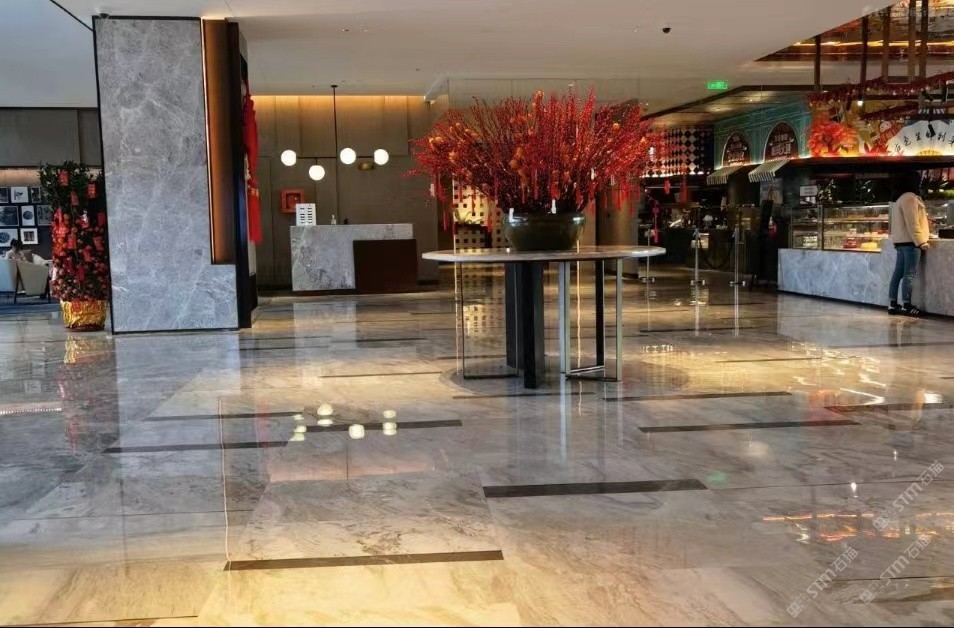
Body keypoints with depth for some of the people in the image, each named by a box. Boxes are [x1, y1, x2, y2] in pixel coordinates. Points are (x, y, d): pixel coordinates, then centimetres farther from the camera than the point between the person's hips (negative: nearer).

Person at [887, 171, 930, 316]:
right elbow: (912, 223, -19)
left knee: (899, 273, 7)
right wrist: (921, 241, -18)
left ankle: (893, 305, 7)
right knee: (909, 274, -8)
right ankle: (906, 306, -7)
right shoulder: (909, 198, -13)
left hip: (902, 241, 10)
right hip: (910, 241, -10)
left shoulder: (900, 199, 18)